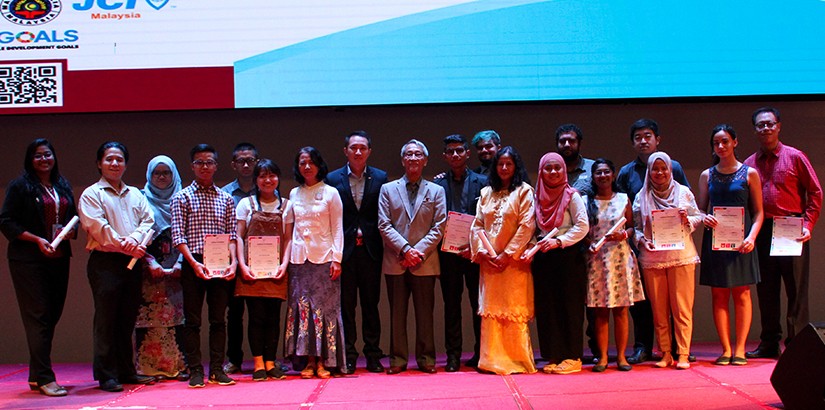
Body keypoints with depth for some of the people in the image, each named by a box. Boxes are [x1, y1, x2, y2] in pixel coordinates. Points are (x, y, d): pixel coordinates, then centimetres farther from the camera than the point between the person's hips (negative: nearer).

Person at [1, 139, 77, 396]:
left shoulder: (63, 187, 15)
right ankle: (44, 378, -6)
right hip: (29, 260, -6)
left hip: (58, 258, 6)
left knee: (53, 315, 7)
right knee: (38, 316, -7)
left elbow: (74, 217, 22)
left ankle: (36, 376, 18)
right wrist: (37, 240, -15)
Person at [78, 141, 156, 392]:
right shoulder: (91, 194, 2)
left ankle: (126, 370, 18)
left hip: (132, 262, 5)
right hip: (105, 261, -5)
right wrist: (125, 246, -15)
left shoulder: (135, 194, 19)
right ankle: (106, 375, 1)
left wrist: (134, 239, -13)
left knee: (128, 319, 9)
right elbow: (97, 227, -10)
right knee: (106, 319, -4)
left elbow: (147, 220, 7)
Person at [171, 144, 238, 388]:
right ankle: (195, 370, 7)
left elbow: (232, 234, 9)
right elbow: (177, 235, -4)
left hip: (221, 266, 3)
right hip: (193, 264, -2)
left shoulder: (225, 199, 13)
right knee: (192, 320, 1)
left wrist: (233, 262, -6)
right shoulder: (182, 197, 4)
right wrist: (194, 262, -15)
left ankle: (217, 369, 12)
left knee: (219, 319, 5)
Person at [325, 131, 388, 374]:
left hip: (370, 251, 1)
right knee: (345, 305, 3)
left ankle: (373, 356, 13)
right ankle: (348, 356, 11)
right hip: (344, 251, 0)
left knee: (371, 304, 6)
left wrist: (365, 232, -3)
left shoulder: (380, 178, 6)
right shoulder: (333, 179, 4)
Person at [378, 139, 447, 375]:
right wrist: (405, 249, -11)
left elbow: (439, 227, 2)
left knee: (425, 313, 4)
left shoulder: (436, 191, 10)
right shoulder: (388, 189, 10)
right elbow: (384, 225, 1)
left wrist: (420, 251, -10)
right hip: (395, 262, 0)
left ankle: (426, 359, 11)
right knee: (397, 313, 4)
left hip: (425, 262, 0)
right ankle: (398, 359, 11)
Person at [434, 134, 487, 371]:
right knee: (451, 305, 5)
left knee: (479, 304, 4)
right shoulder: (437, 184, 6)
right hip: (448, 252, 1)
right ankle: (453, 355, 11)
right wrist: (442, 244, -6)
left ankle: (481, 353, 14)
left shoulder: (482, 182, 5)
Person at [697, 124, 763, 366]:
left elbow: (758, 212, 2)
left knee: (741, 294, -1)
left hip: (741, 241, -2)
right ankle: (725, 349, 6)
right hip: (714, 240, 2)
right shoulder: (707, 176, 10)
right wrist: (704, 219, -10)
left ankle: (740, 349, 5)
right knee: (718, 295, 1)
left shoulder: (749, 173, 4)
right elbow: (700, 209, 13)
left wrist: (751, 237, -13)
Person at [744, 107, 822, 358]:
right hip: (762, 232, 4)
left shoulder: (795, 157, 1)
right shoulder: (749, 164, 10)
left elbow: (815, 193, 0)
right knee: (766, 290, 8)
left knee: (796, 289, -1)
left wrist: (808, 224, -9)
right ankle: (769, 344, 16)